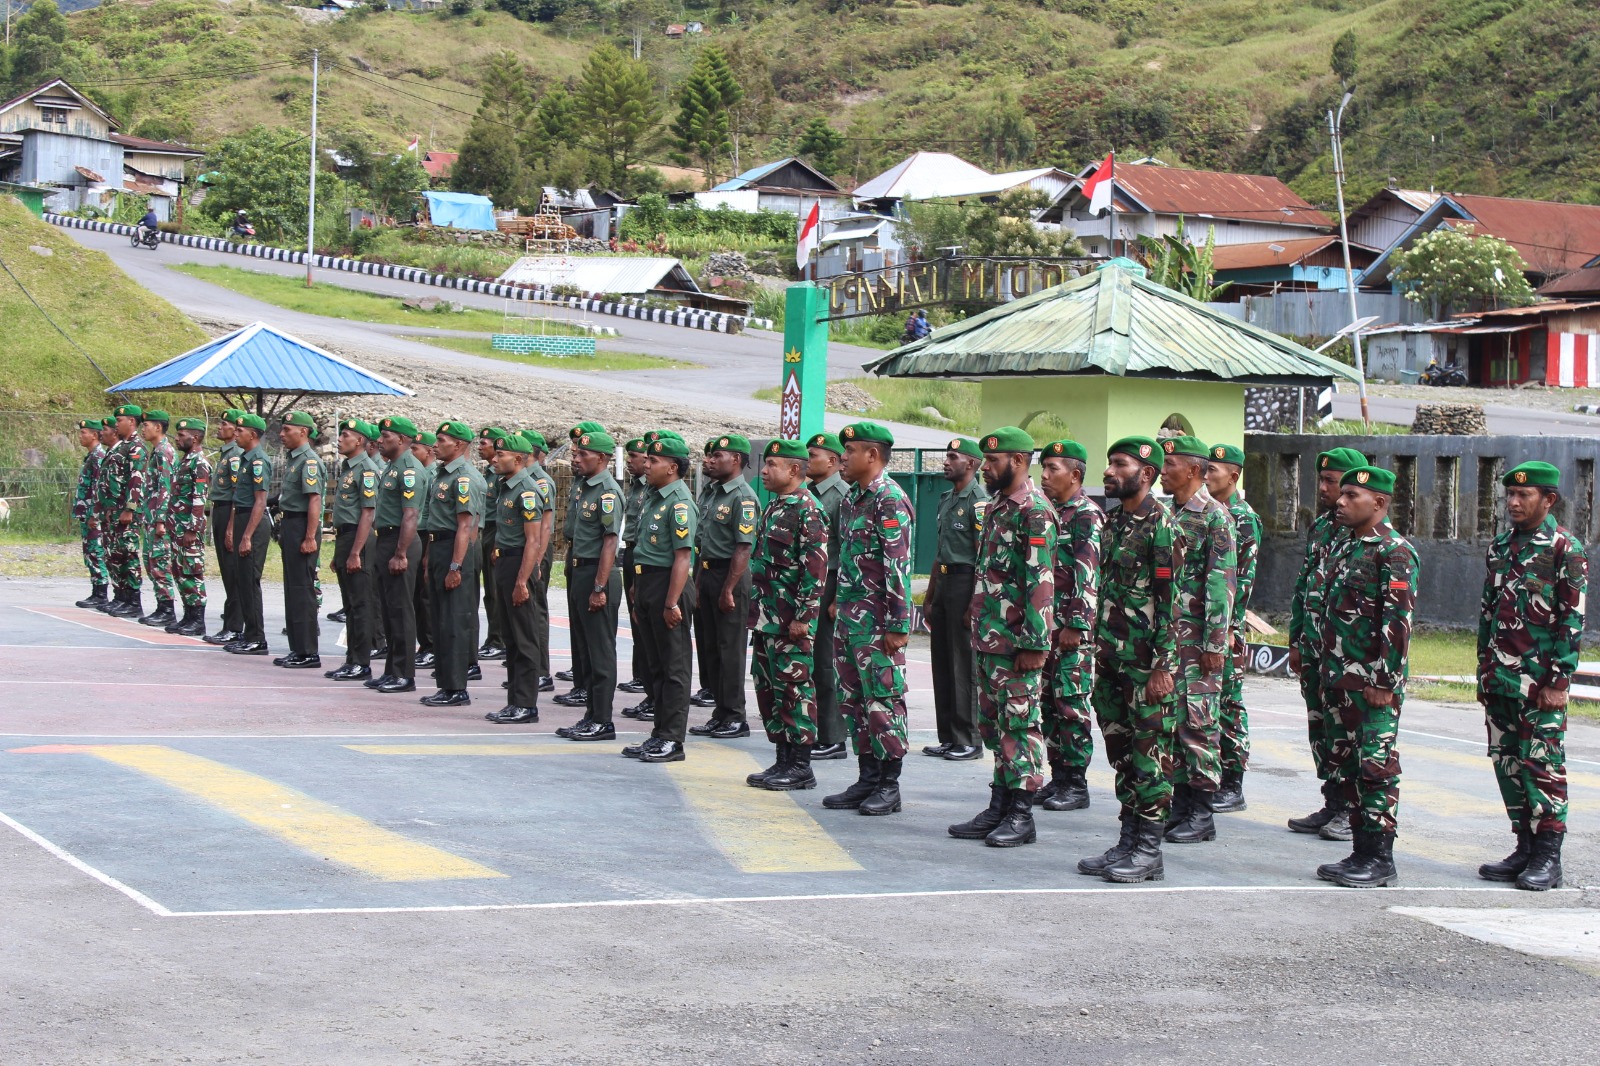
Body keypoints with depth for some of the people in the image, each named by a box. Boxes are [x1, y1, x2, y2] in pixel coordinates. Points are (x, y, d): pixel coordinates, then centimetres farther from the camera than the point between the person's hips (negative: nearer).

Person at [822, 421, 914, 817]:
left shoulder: (889, 499, -14)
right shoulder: (853, 497, 15)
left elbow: (899, 566, -18)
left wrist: (897, 625, -20)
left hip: (877, 620, -10)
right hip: (848, 616, 10)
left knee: (883, 699, -4)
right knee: (853, 699, 11)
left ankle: (889, 785, 3)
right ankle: (867, 779, 18)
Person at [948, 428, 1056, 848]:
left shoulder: (1034, 511, -14)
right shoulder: (996, 505, 16)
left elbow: (1041, 582, -19)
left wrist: (1034, 644, -21)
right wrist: (977, 622, 18)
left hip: (1017, 641, -10)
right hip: (987, 638, 10)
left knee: (1019, 724, -3)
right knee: (992, 723, 12)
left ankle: (1021, 815, 2)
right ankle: (999, 807, 19)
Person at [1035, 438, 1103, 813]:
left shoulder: (1086, 515, -10)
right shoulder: (1050, 512, 16)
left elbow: (1087, 576, -16)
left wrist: (1075, 626, -19)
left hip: (1074, 627, -9)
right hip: (1046, 622, 9)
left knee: (1071, 703, -6)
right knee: (1048, 700, 10)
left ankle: (1077, 785, -1)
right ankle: (1059, 777, 16)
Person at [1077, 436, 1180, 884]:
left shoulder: (1161, 525, -12)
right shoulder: (1113, 520, 13)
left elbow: (1170, 600, -15)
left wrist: (1163, 666, -18)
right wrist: (1100, 648, 17)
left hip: (1145, 663, -8)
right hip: (1112, 659, 8)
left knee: (1150, 754, -2)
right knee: (1121, 752, 12)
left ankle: (1149, 852, 3)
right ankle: (1128, 842, 19)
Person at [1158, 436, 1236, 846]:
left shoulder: (1215, 516, -10)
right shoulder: (1169, 515, 14)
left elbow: (1222, 584, -14)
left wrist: (1215, 643, -18)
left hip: (1198, 638, -8)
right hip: (1165, 635, 8)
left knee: (1197, 720, -6)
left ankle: (1202, 815, -1)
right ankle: (1180, 805, 16)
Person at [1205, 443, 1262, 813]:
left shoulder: (1244, 519, -8)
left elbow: (1244, 579, -13)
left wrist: (1229, 627, -17)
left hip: (1225, 628, -7)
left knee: (1229, 705, -2)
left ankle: (1233, 786, 3)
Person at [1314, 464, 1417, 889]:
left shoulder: (1394, 552, -12)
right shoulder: (1345, 547, 16)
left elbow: (1398, 620, -17)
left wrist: (1384, 681, -19)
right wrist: (1326, 669, 17)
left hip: (1375, 682, -9)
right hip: (1341, 679, 9)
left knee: (1376, 765, -5)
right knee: (1348, 762, 12)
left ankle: (1380, 858, -1)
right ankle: (1361, 850, 19)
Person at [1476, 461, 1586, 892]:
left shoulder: (1565, 550, -7)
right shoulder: (1501, 546, 13)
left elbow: (1572, 620, -10)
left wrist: (1558, 682, -14)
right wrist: (1484, 671, 15)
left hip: (1540, 681, -7)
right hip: (1501, 678, 7)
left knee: (1541, 764, -5)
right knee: (1506, 762, 9)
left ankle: (1548, 859, -1)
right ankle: (1525, 848, 17)